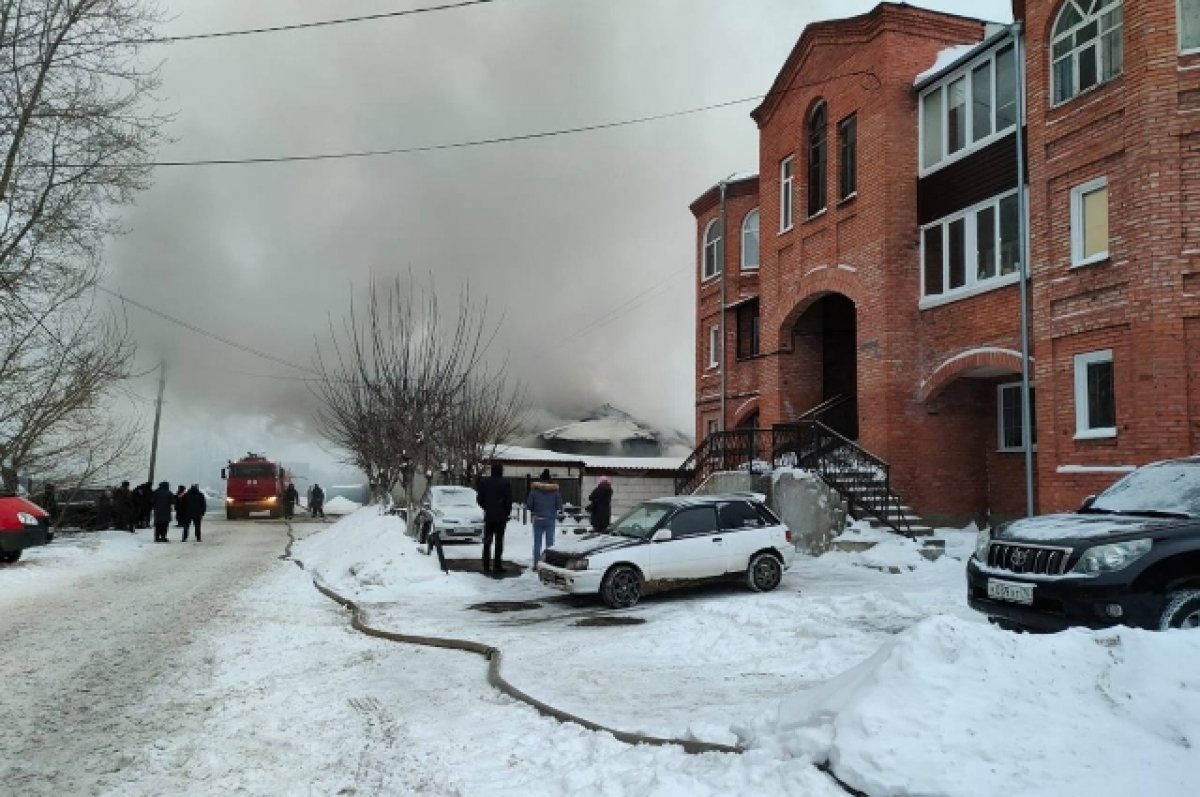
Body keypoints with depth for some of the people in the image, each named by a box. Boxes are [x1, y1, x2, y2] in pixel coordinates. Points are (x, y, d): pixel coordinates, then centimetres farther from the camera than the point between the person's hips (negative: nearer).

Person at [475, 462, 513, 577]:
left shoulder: (484, 482, -1)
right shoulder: (505, 483, -10)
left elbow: (479, 499, 3)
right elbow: (509, 500, -9)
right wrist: (507, 513, 6)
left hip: (488, 516, 3)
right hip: (501, 517, -3)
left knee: (487, 542, 10)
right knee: (499, 542, 1)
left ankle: (486, 568, 11)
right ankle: (497, 568, -1)